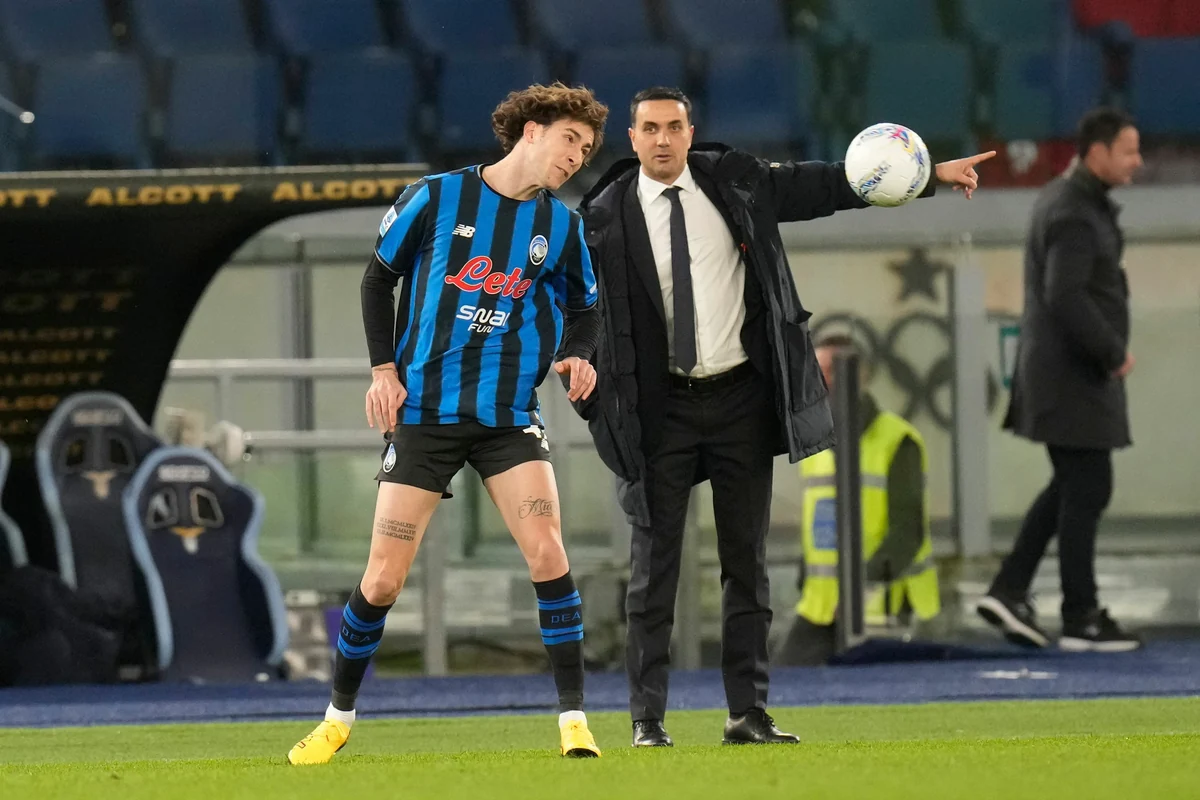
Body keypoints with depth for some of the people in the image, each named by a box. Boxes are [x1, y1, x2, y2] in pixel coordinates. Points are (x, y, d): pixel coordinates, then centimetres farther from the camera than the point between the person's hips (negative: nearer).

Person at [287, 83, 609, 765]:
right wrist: (383, 367, -2)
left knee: (547, 551, -18)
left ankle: (574, 720, -10)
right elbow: (379, 278, 7)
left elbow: (584, 306, 18)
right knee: (384, 580, -2)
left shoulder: (561, 226, 5)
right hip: (424, 410, -1)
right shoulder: (438, 197, -2)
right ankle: (338, 718, 18)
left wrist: (579, 356, -3)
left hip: (509, 415, 1)